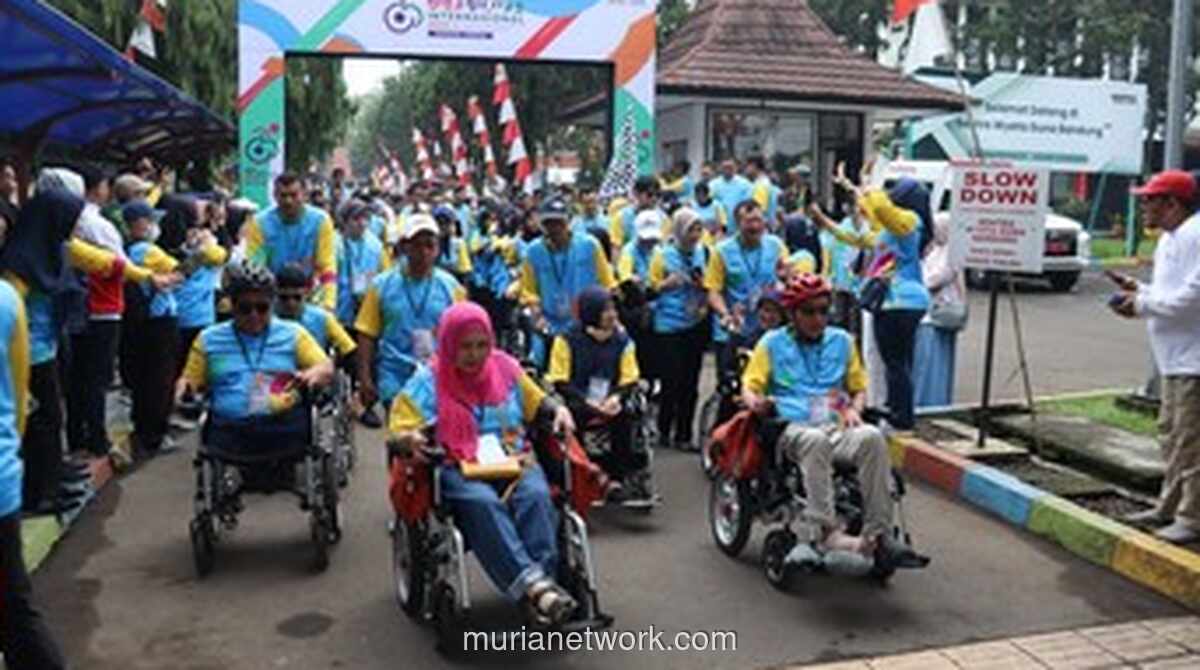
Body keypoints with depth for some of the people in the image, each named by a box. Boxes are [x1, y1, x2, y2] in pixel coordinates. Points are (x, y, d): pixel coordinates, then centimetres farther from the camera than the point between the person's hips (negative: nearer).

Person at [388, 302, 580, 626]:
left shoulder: (506, 368, 15)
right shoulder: (427, 381, 6)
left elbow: (538, 401, 29)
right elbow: (398, 432, 2)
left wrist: (559, 410, 7)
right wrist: (412, 439, -22)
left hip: (515, 461, 3)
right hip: (458, 468, -3)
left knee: (537, 496, -32)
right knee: (484, 503, -37)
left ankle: (544, 581, -40)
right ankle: (530, 583, -48)